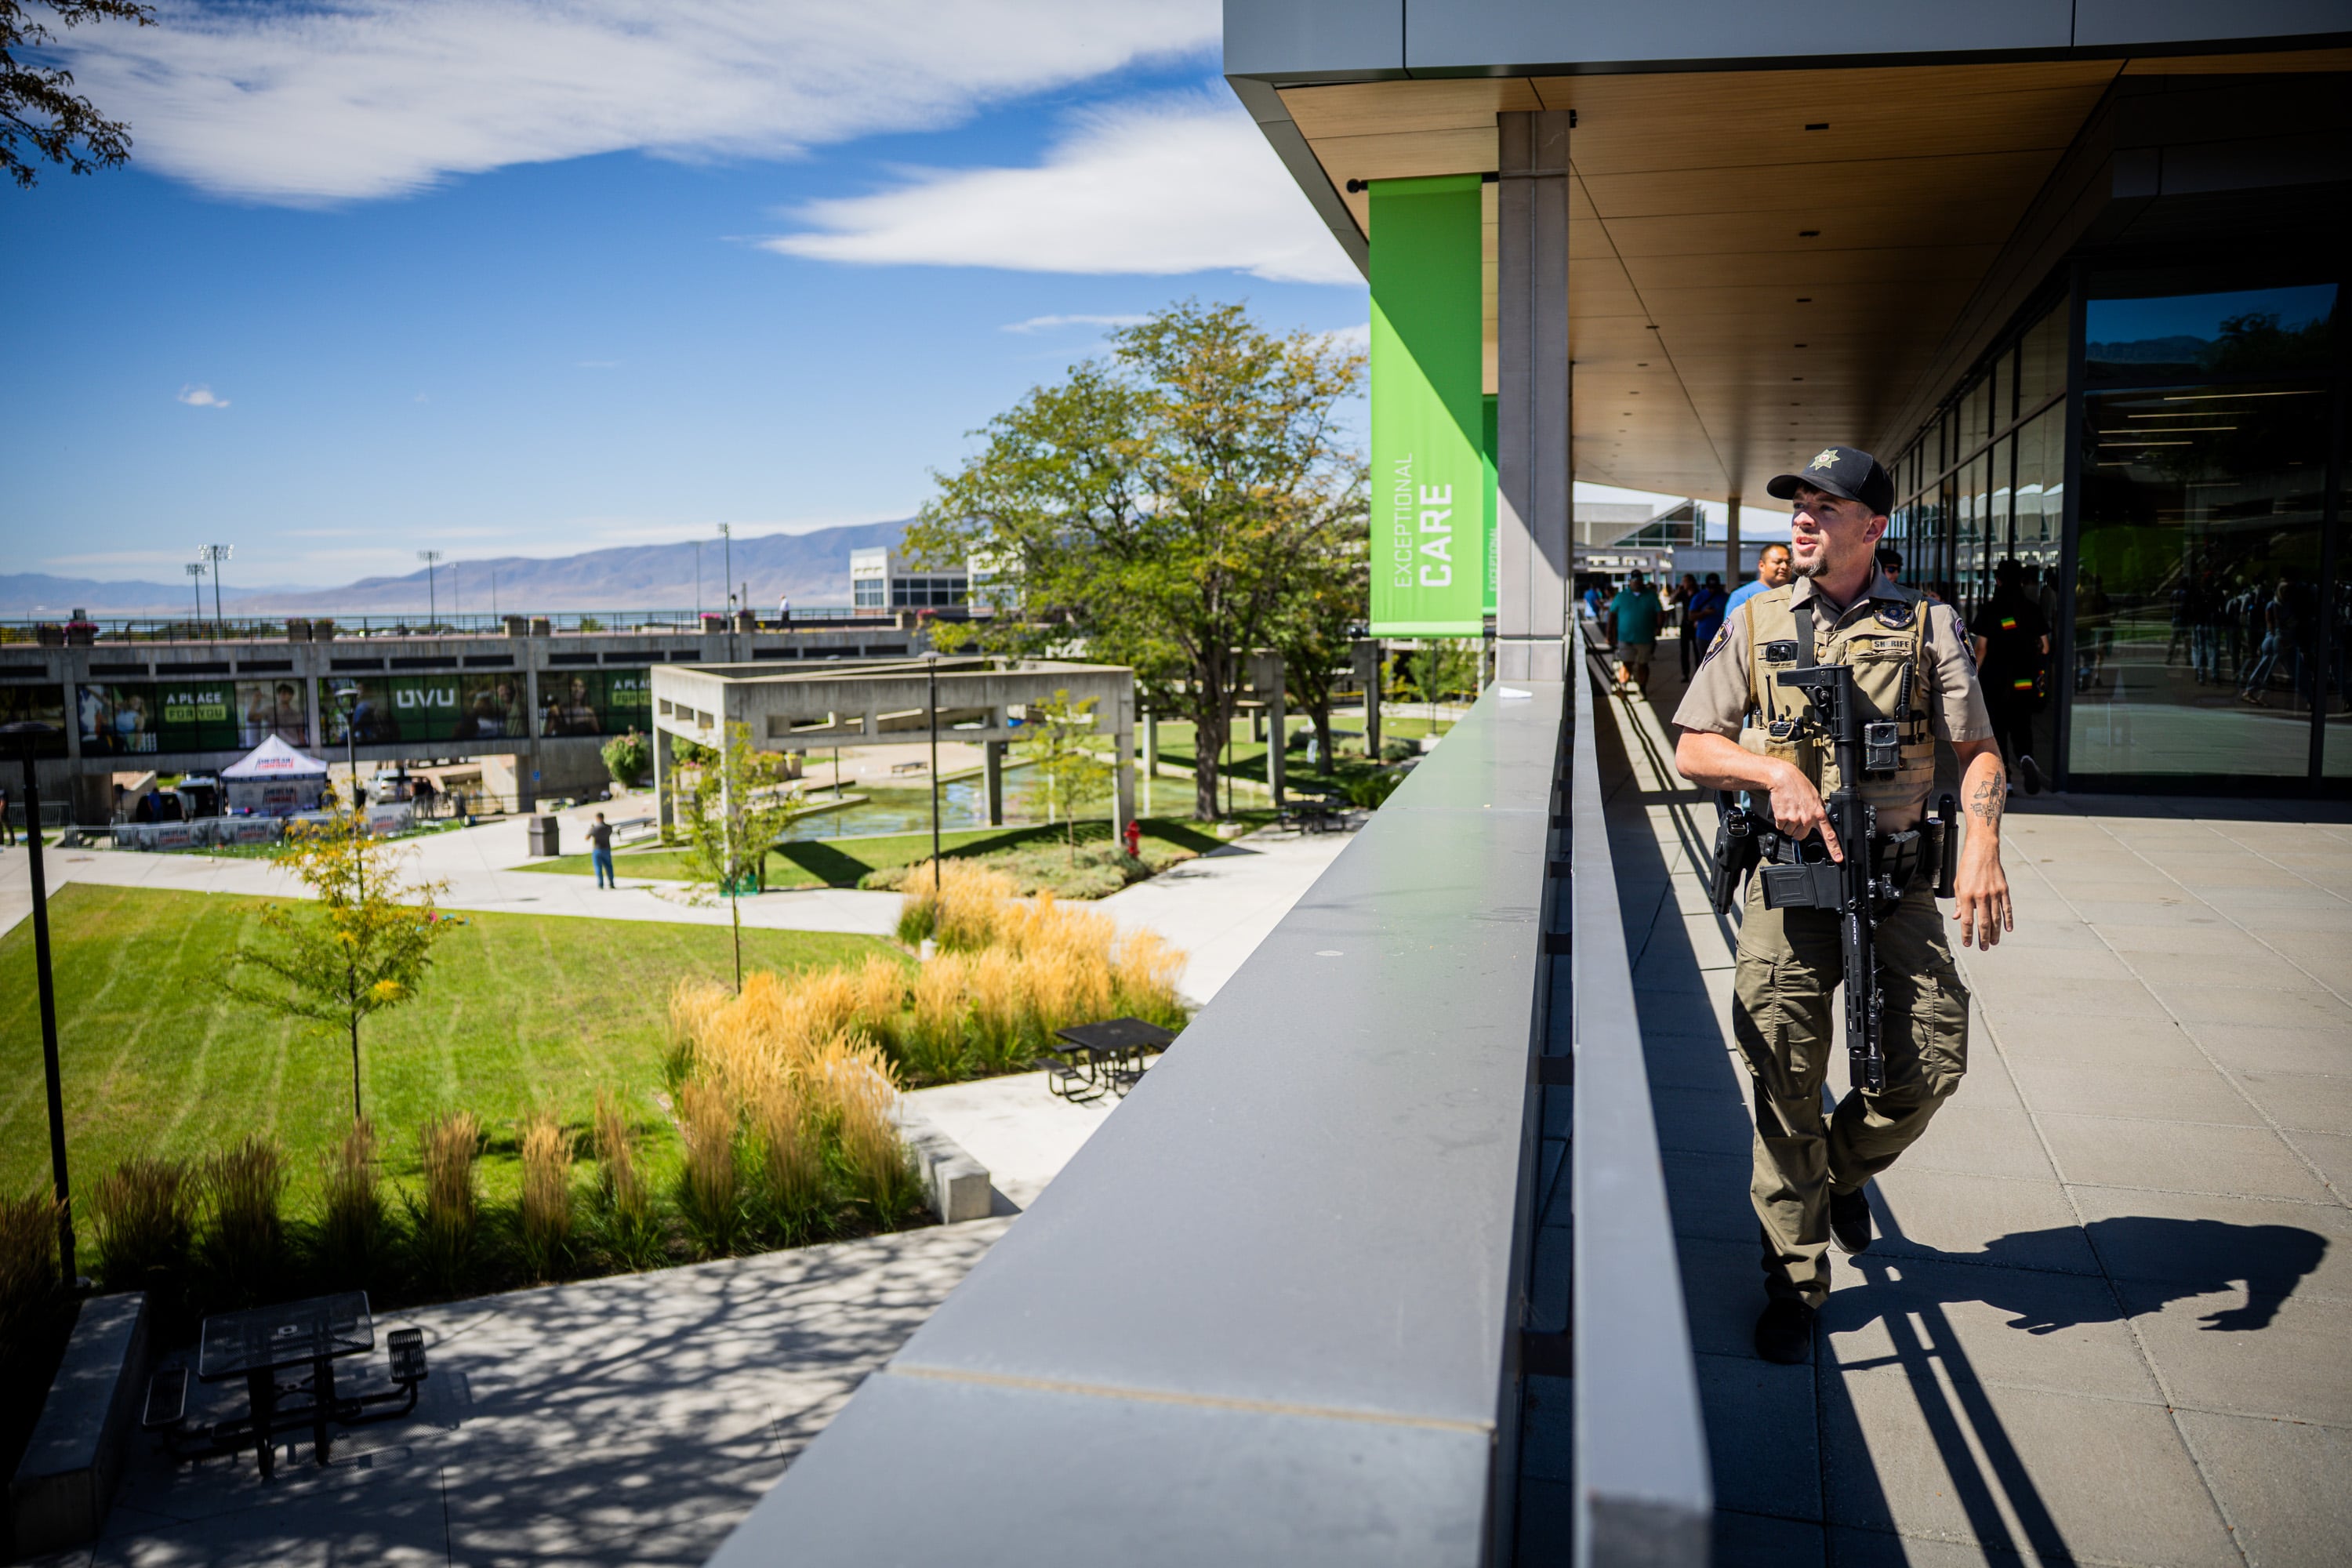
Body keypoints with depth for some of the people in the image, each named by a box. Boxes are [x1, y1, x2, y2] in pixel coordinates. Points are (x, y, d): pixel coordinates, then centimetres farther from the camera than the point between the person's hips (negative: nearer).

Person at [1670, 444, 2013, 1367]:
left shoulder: (1927, 626, 5)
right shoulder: (1756, 625, 7)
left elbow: (1978, 750, 3)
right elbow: (1691, 749, 7)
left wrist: (1982, 844, -15)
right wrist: (1775, 770, -12)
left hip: (1895, 883, 0)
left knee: (1929, 1067, -6)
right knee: (1787, 1091, 0)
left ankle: (1847, 1169, 28)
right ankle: (1795, 1281, 16)